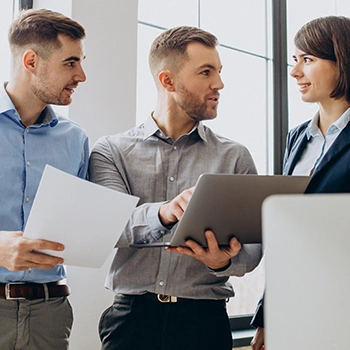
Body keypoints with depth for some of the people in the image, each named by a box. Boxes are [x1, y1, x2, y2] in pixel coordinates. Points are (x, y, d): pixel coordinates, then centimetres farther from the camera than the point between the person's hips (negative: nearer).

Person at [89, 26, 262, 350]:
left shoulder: (235, 158, 5)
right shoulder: (111, 150, 3)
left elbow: (252, 247, -1)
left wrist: (224, 261, -24)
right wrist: (162, 213, -32)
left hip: (205, 319, 1)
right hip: (131, 315, -1)